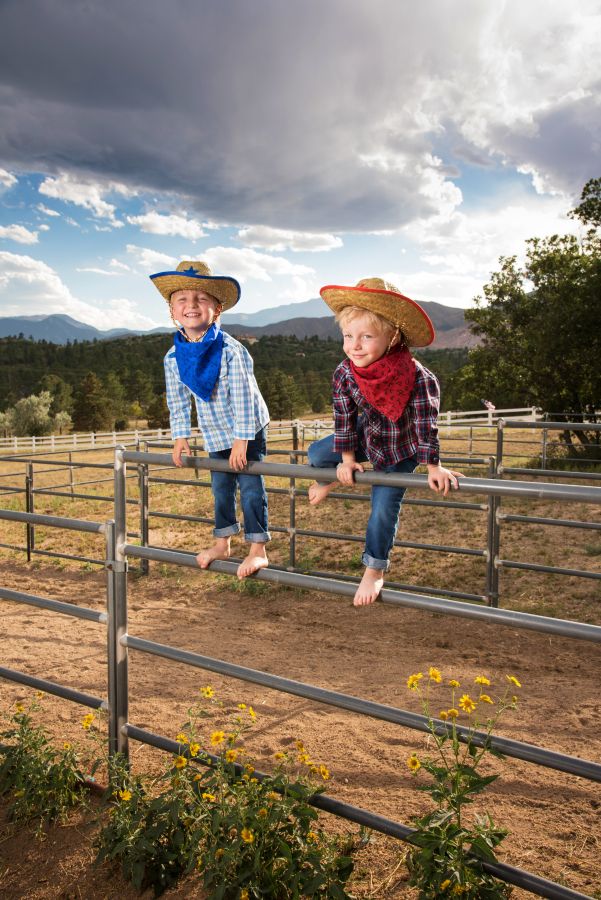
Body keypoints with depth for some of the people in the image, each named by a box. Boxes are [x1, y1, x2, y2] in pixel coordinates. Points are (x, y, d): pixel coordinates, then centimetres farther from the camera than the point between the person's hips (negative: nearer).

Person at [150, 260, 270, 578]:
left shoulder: (230, 350, -23)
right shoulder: (173, 357, -8)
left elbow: (243, 396, -23)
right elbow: (177, 400, 4)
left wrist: (242, 439, -22)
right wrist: (180, 436, 4)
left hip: (247, 431, -5)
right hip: (214, 436, 5)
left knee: (250, 486, -6)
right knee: (220, 487, 15)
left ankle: (257, 549, 3)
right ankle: (222, 543, 29)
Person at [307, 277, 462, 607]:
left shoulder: (417, 376, -33)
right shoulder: (344, 374, -21)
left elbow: (425, 423, -25)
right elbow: (344, 418, -10)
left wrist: (433, 466, -22)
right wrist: (347, 459, -7)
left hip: (399, 449, -4)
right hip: (366, 438, 4)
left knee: (384, 508, -3)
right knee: (317, 454, 0)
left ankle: (375, 570, 16)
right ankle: (334, 479, 37)